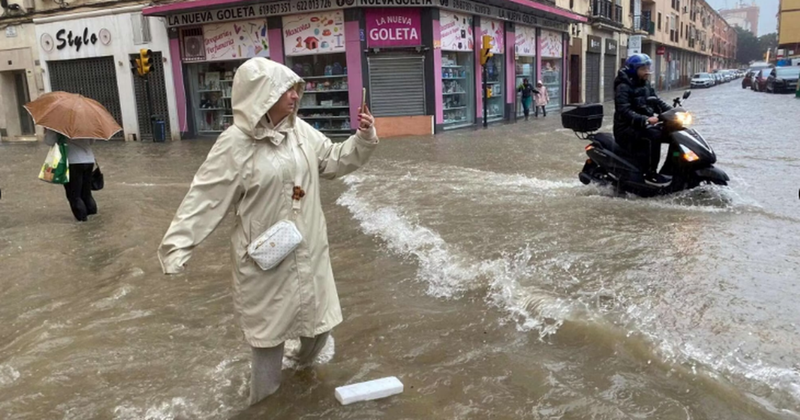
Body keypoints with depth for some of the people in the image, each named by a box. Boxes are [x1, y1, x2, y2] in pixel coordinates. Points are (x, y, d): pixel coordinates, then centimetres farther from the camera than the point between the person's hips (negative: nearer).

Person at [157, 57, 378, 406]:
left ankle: (305, 359, 53)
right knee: (270, 325, 10)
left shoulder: (301, 131, 1)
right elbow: (205, 198, -18)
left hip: (308, 249, 6)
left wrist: (364, 139, -3)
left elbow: (335, 161, 12)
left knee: (318, 315, 19)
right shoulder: (235, 144, -18)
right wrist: (177, 245, -22)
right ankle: (264, 397, 34)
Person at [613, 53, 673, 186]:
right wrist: (645, 120, -36)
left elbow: (656, 102, 14)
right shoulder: (623, 87, -14)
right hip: (627, 128, -9)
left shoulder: (645, 85, 14)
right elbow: (624, 112, -25)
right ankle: (650, 174, -26)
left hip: (641, 126, 9)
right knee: (654, 135, -31)